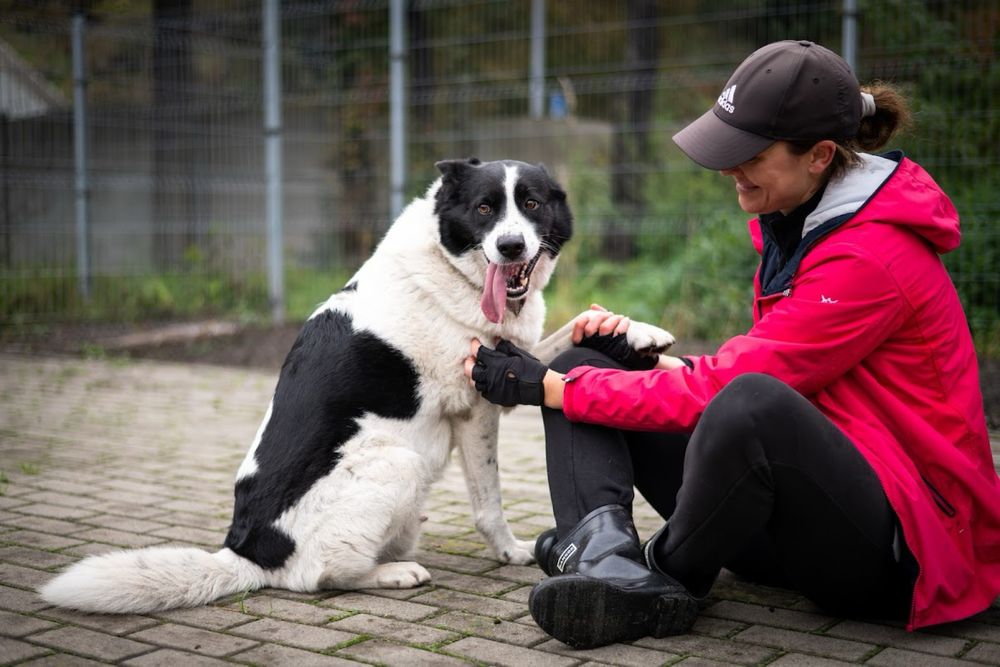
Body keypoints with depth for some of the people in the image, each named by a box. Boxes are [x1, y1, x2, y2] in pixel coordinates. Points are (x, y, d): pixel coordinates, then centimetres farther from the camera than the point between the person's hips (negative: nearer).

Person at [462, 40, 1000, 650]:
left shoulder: (870, 256, -19)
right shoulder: (792, 223, 9)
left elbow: (727, 387, -22)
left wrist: (543, 386, -17)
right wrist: (646, 356, -3)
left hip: (905, 542, -9)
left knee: (749, 404, -42)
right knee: (584, 368, 0)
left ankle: (668, 578, -12)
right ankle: (608, 559, -27)